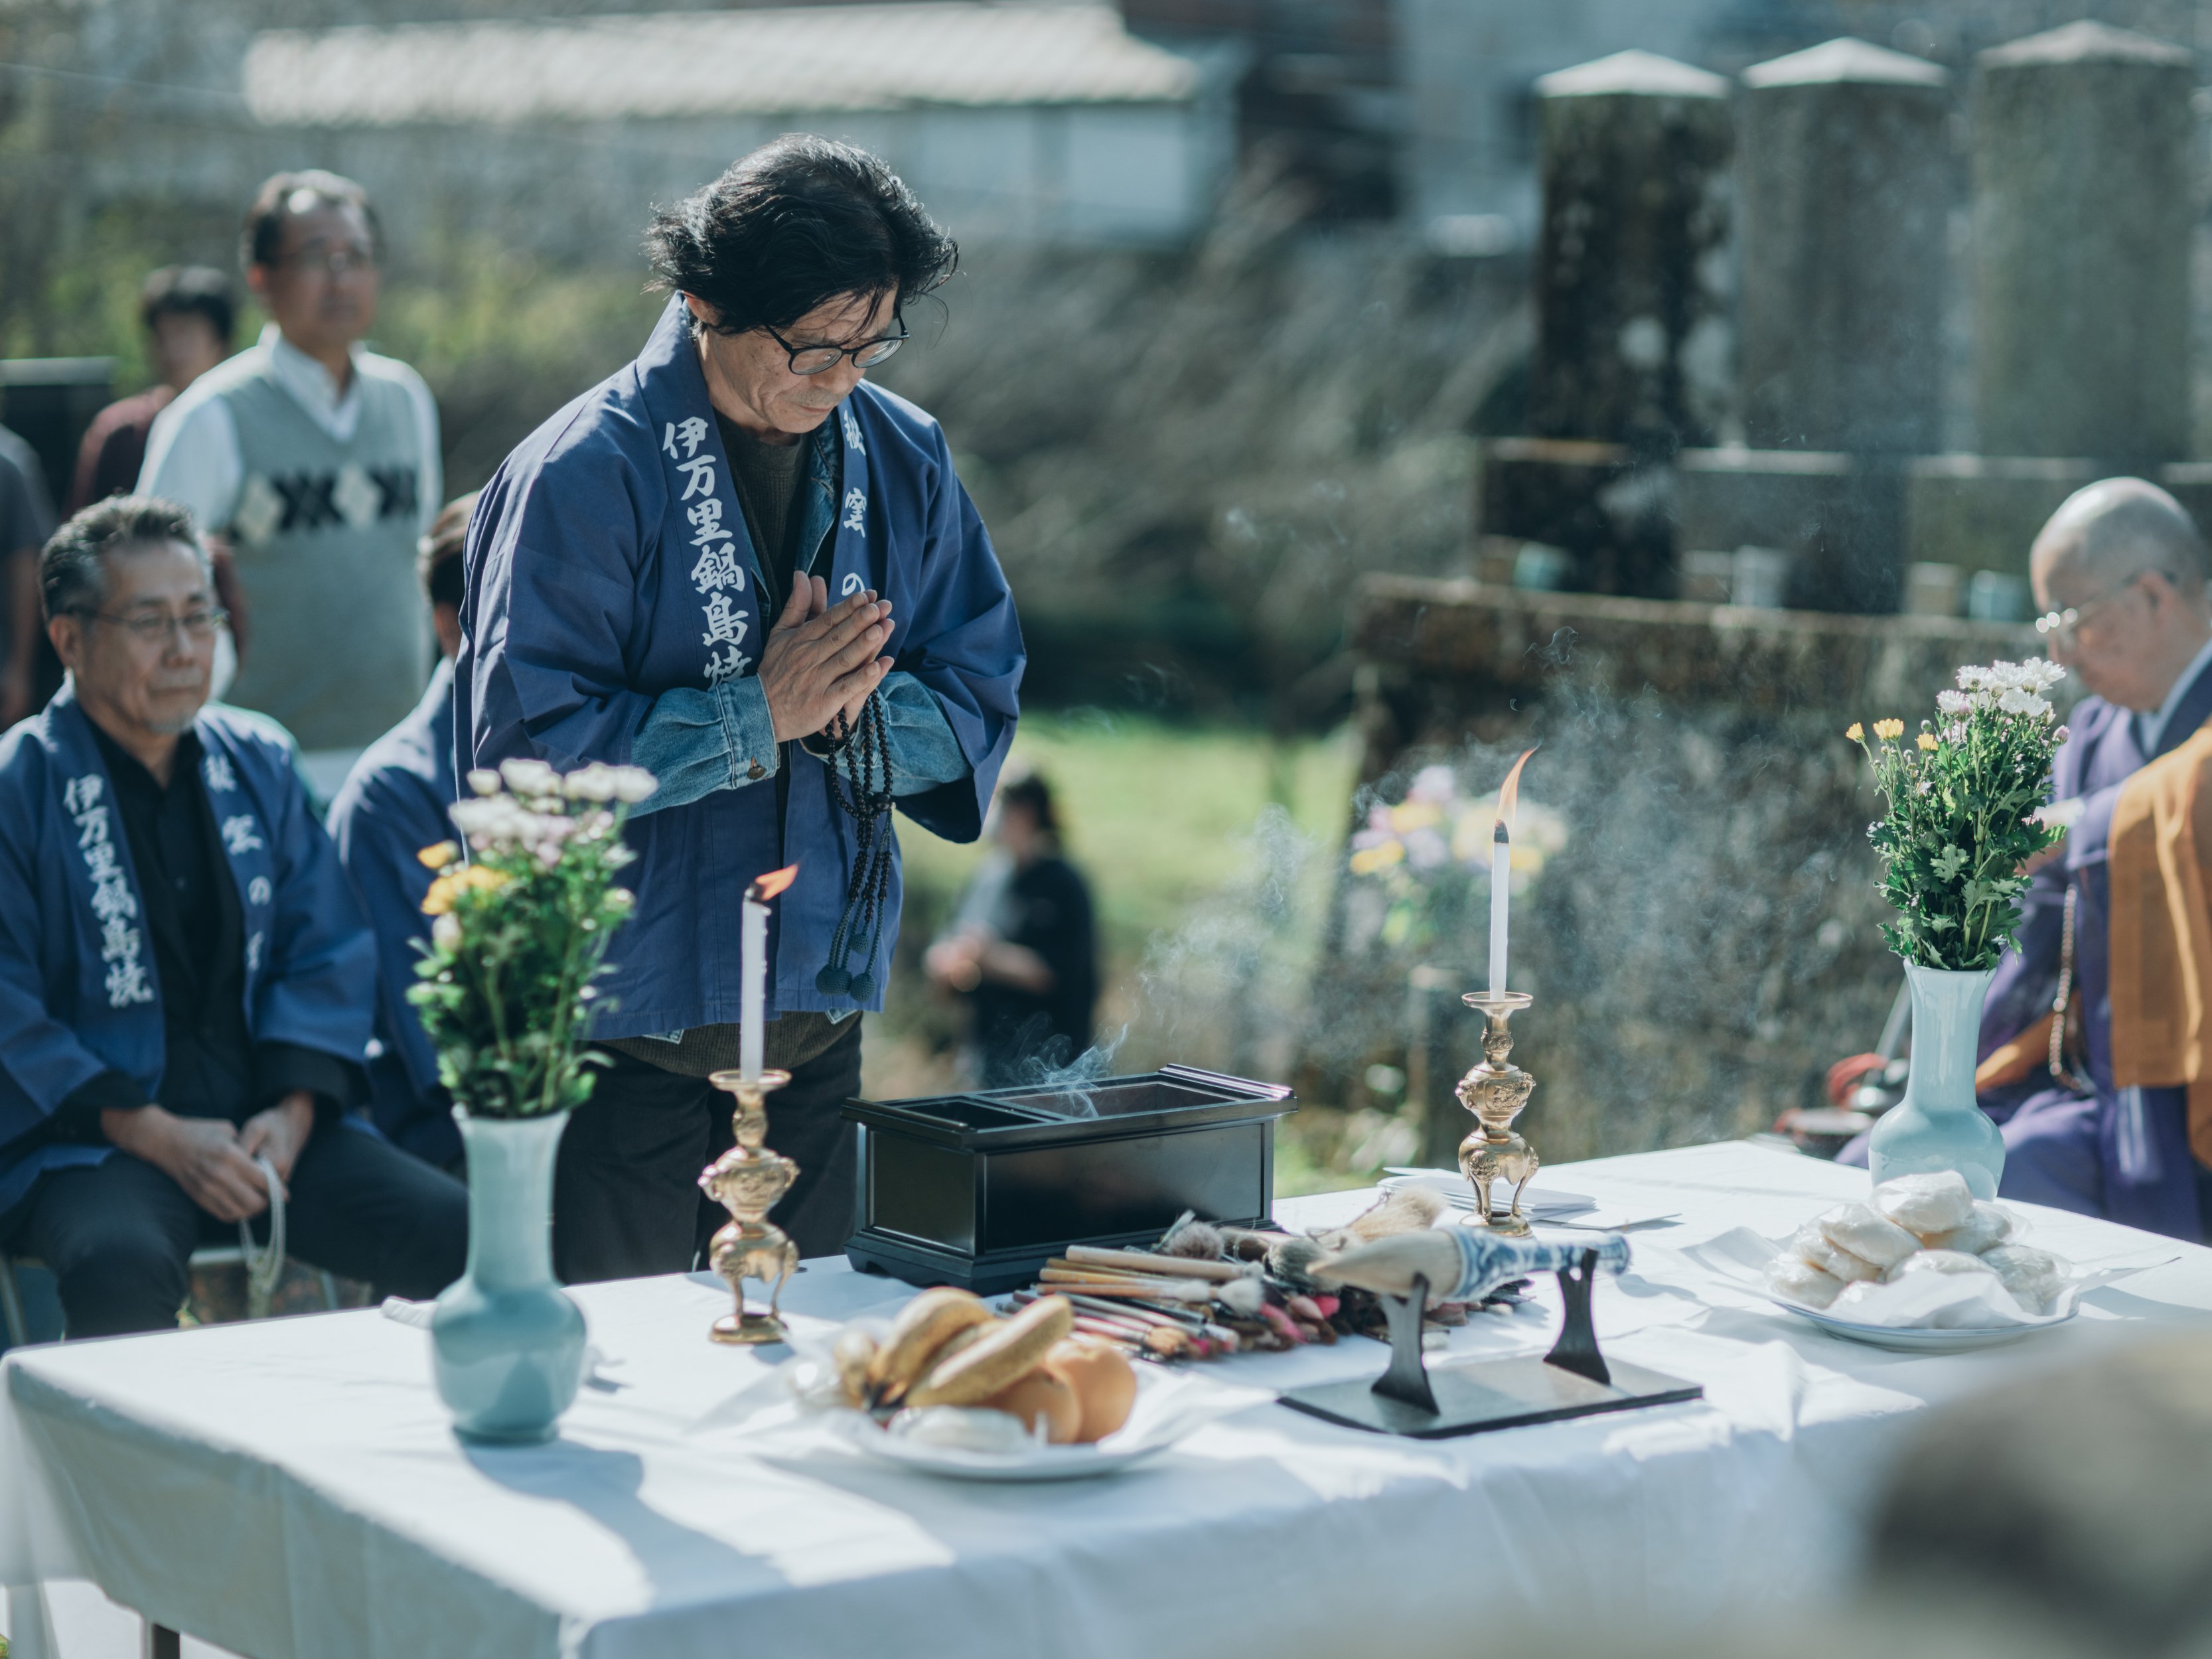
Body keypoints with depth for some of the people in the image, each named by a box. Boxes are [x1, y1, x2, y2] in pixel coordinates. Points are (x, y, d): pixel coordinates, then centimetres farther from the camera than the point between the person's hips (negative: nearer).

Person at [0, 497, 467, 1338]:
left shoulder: (259, 762, 15)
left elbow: (327, 952, 13)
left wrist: (293, 1112, -5)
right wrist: (159, 1138, -16)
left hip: (272, 1122, 5)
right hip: (88, 1142, -4)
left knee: (462, 1232, -19)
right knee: (120, 1267, -38)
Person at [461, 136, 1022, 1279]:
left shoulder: (905, 462, 6)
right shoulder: (582, 476, -12)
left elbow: (977, 712, 7)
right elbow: (529, 749, -17)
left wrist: (855, 704, -14)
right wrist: (756, 715, -19)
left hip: (823, 1013, 5)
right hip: (628, 1020, -5)